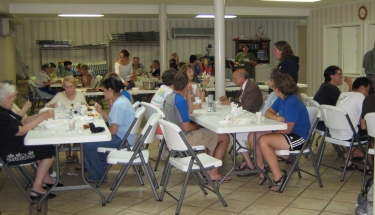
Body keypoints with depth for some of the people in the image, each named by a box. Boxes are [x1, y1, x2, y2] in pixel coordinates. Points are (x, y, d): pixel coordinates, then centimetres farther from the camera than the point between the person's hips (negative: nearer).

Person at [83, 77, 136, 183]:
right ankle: (101, 164, 35)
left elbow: (113, 130, -23)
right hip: (122, 135, 11)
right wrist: (101, 111, 9)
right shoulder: (121, 100, 10)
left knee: (88, 145, -13)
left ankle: (97, 176, 2)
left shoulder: (118, 105, -23)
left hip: (122, 140, -11)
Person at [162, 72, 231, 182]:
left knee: (212, 134, 26)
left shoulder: (169, 97, 5)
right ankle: (213, 173, 3)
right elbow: (186, 127, -25)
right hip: (184, 138, -10)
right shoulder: (180, 100, -24)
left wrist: (188, 95, 7)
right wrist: (197, 127, -6)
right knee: (225, 138, -2)